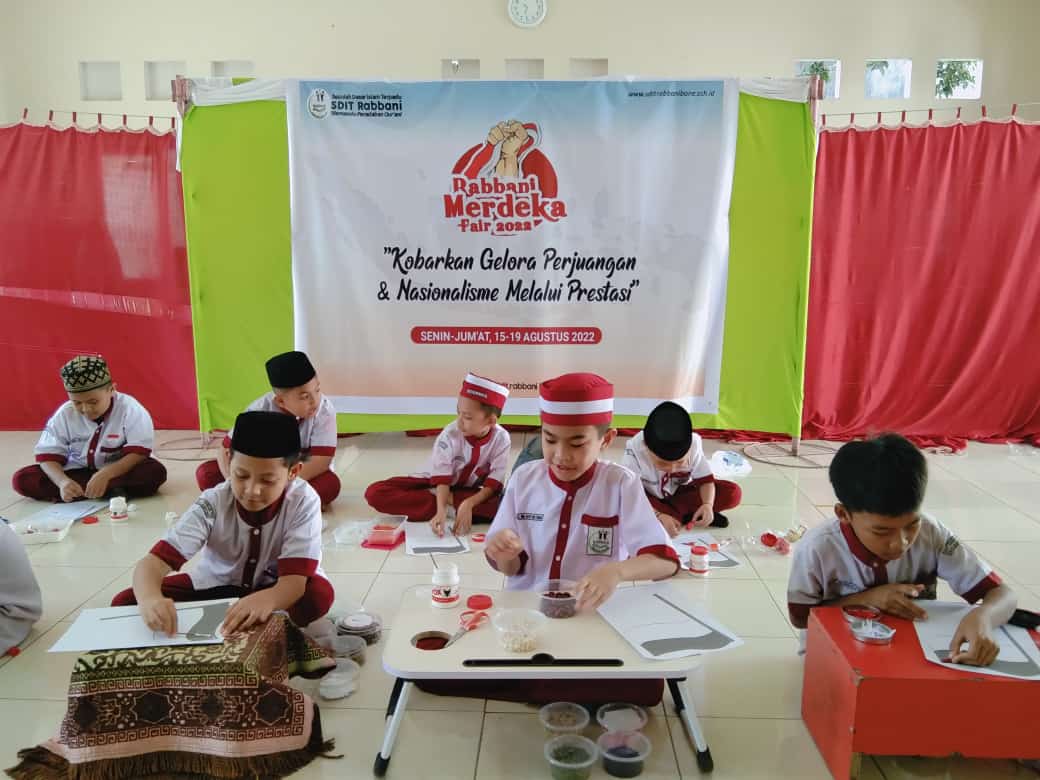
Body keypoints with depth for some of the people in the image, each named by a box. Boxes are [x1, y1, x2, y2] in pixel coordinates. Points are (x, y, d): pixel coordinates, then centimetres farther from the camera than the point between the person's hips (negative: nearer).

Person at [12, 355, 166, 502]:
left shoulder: (130, 409, -18)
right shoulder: (64, 414, -7)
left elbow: (139, 452, -22)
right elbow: (48, 456, -8)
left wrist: (105, 475, -36)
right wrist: (63, 481, -29)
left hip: (119, 471, -4)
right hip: (77, 472, 4)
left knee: (155, 471, -33)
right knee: (21, 479, -18)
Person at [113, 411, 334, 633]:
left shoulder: (303, 501, -27)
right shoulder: (213, 503, -23)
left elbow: (294, 580, -33)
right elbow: (153, 561, -31)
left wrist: (266, 600, -57)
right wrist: (149, 598, -54)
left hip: (273, 587, -2)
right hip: (217, 584, 2)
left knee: (320, 594, -35)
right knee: (124, 602, -17)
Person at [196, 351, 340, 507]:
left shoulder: (325, 410, -24)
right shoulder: (259, 410, -20)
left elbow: (321, 462, -28)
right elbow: (227, 451, -16)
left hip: (304, 476, -2)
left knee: (331, 484, -35)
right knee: (205, 474, -17)